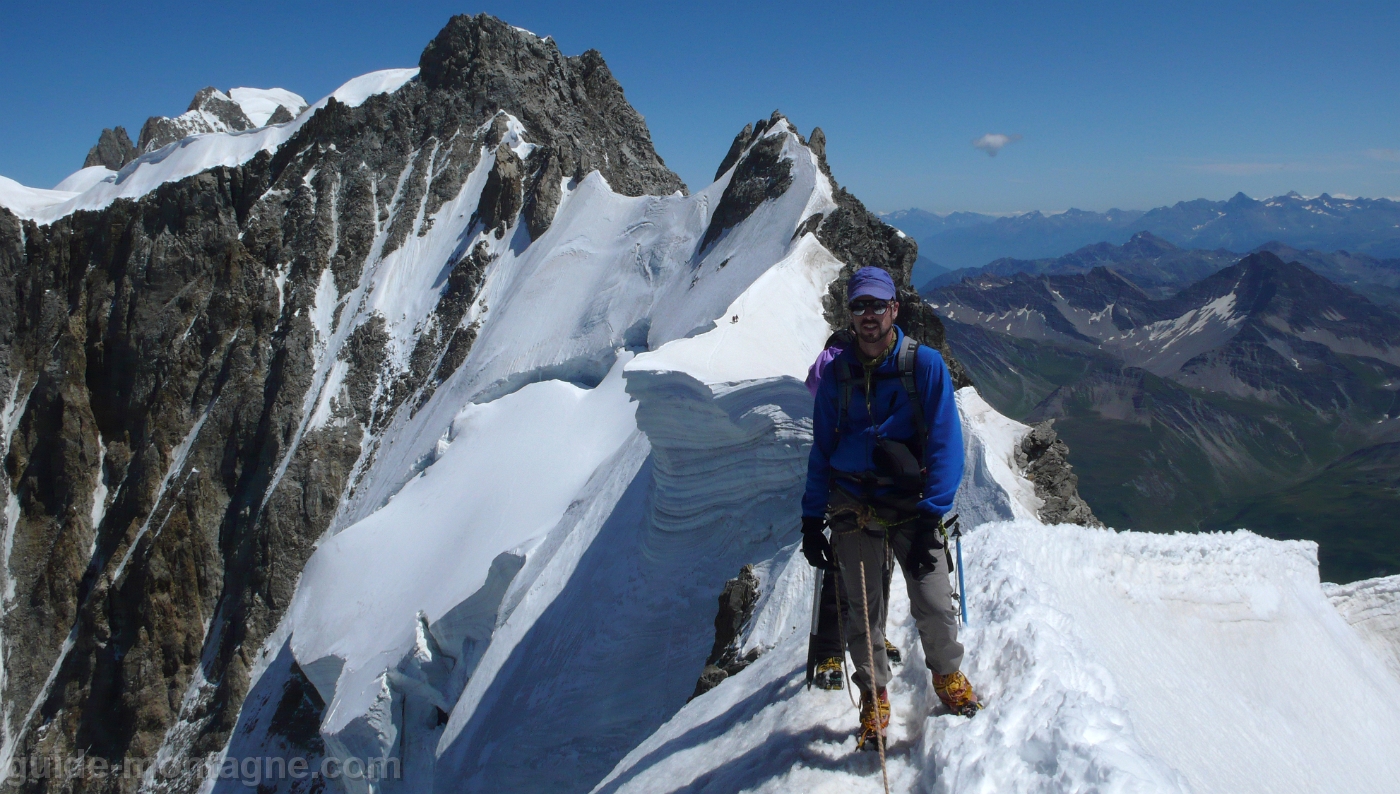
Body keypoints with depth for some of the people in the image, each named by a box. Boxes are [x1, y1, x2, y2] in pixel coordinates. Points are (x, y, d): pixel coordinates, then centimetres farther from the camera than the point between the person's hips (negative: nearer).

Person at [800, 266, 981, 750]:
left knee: (934, 606, -6)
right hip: (853, 507, 2)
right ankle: (874, 697, 27)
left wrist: (931, 517, -14)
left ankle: (948, 675, 25)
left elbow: (945, 442, -6)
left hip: (911, 504, -2)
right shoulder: (837, 373, 6)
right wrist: (812, 519, 7)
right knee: (862, 611, 5)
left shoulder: (925, 364, -3)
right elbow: (821, 449, 12)